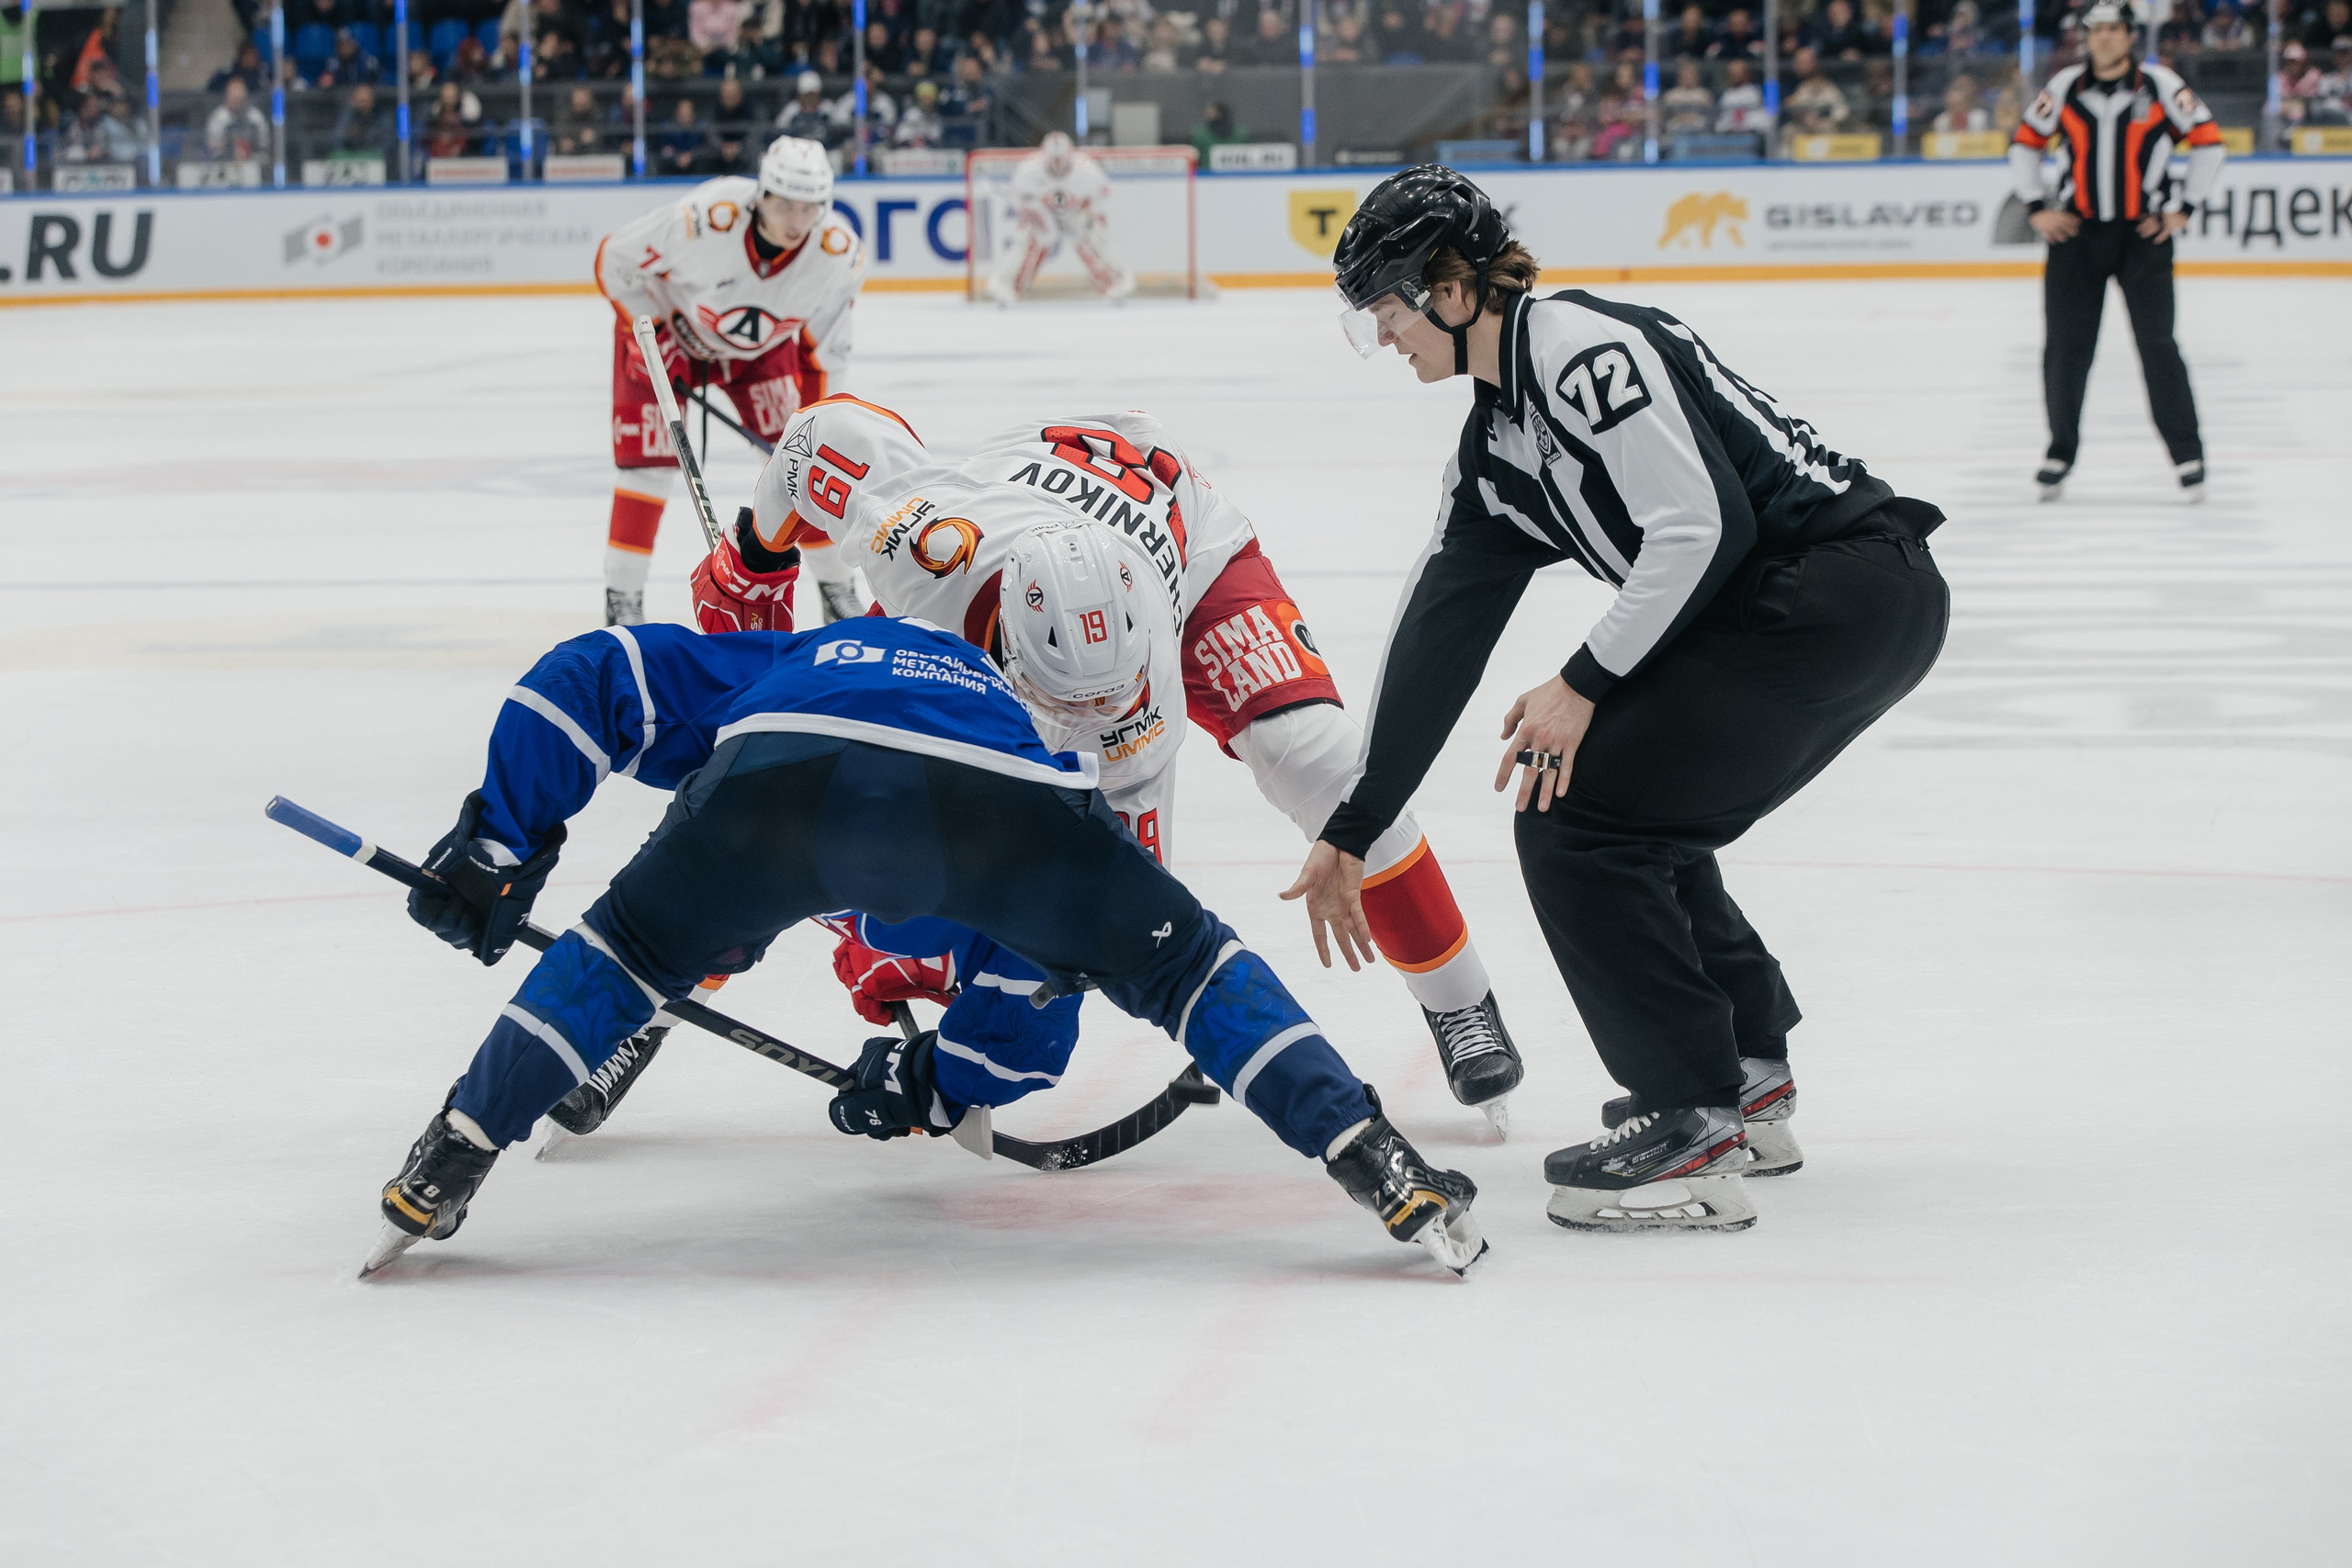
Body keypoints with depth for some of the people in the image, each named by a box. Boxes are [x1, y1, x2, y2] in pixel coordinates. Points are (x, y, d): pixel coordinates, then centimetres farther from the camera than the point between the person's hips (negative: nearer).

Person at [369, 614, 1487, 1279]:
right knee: (1184, 962, 22)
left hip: (785, 774, 0)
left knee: (631, 950, 27)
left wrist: (500, 840, 31)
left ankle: (443, 1171, 22)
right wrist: (937, 1090, 53)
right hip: (996, 797, 1)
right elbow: (1032, 1012, 43)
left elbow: (594, 679, 31)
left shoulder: (775, 663, 45)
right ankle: (1381, 1170, 11)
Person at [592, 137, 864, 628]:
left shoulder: (839, 253, -28)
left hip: (761, 345, 3)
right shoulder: (705, 220, -40)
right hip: (669, 329, -3)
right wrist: (649, 336, -21)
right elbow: (615, 259, -22)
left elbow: (825, 346, -10)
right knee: (648, 458, -9)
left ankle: (837, 588, 11)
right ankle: (622, 599, 3)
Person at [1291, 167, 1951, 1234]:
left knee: (1575, 818, -9)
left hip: (1852, 579, -10)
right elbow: (1437, 636, 20)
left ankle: (1695, 1127, -6)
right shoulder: (1496, 447, 17)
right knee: (1629, 822, 20)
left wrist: (1586, 683, -11)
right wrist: (1351, 833, 21)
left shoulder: (1580, 347, -13)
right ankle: (1750, 1082, 31)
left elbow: (1698, 526, -19)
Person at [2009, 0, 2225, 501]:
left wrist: (2182, 209, -1)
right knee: (2065, 345, 1)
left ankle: (2187, 454, 1)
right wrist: (2037, 208, 5)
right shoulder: (2064, 88, 3)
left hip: (2143, 234, -2)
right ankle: (2061, 452, 13)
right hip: (2077, 232, 2)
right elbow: (2025, 144, 14)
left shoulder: (2161, 86, -4)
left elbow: (2209, 144, 3)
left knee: (2157, 343, -6)